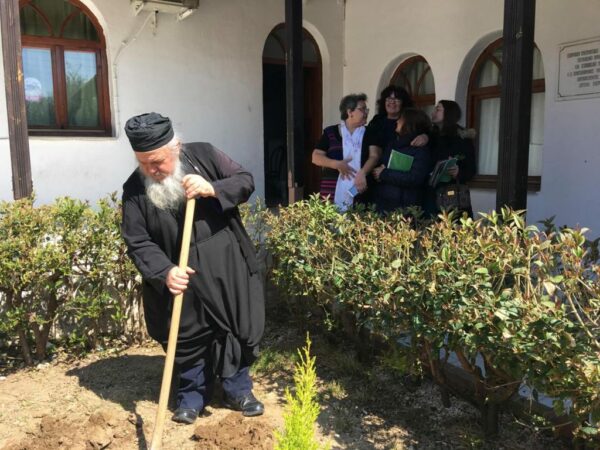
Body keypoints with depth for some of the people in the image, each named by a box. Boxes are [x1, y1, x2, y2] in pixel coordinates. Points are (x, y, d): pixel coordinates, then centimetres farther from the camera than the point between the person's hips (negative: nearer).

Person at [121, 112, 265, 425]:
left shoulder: (203, 155, -7)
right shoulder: (135, 189, -7)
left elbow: (246, 181, -4)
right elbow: (137, 243, -9)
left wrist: (213, 189, -22)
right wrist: (164, 272, -25)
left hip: (227, 268, 1)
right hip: (183, 277, 0)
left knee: (238, 329, 11)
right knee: (188, 339, 11)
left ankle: (237, 390, 31)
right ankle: (192, 397, 33)